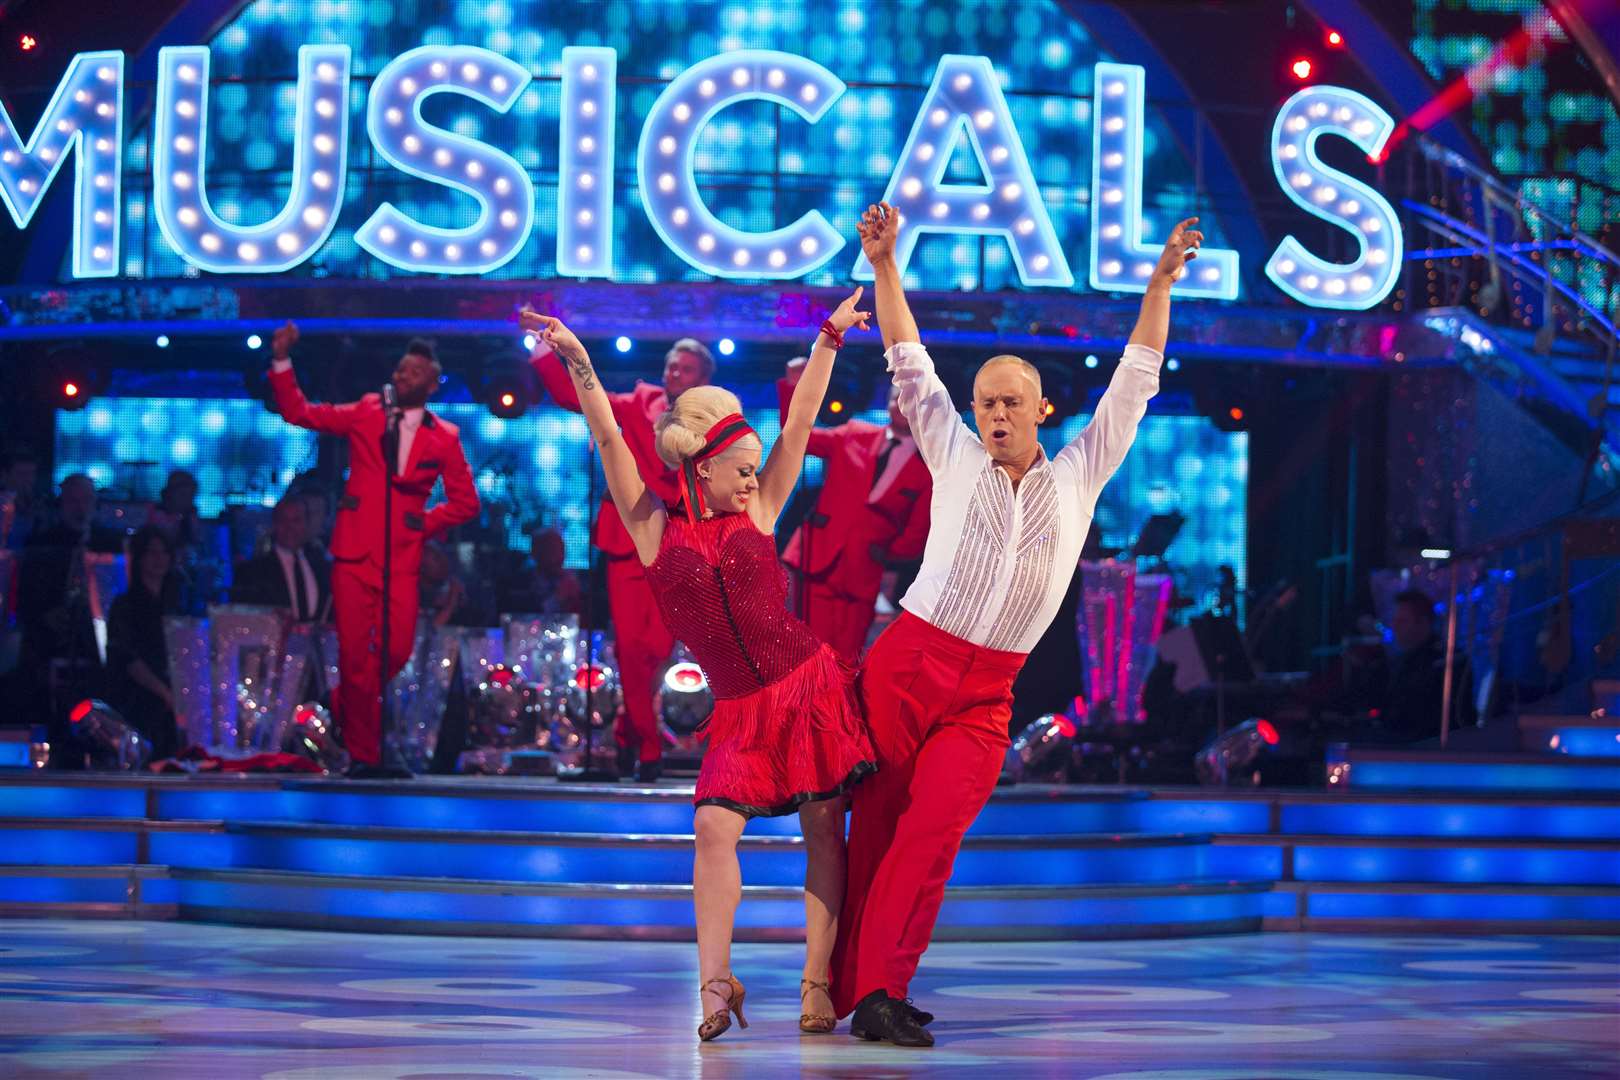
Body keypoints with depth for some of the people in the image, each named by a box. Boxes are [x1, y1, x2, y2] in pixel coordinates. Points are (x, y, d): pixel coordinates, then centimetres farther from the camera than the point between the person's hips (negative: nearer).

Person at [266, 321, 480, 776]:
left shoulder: (443, 439, 6)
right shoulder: (364, 414, 8)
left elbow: (466, 501, 11)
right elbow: (299, 412, 6)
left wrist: (426, 522, -1)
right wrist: (282, 362, -4)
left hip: (401, 558, 0)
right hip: (354, 551, 0)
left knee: (395, 650, -9)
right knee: (354, 654, -2)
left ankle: (345, 705, 22)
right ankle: (363, 753, 7)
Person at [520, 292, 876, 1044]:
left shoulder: (756, 513, 6)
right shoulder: (655, 526, 2)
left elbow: (799, 424, 9)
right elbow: (609, 440, -6)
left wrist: (830, 338, 11)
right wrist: (578, 362, -15)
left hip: (808, 684, 1)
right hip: (738, 708, -1)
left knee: (823, 831, -2)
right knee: (714, 825, -17)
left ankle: (816, 982, 0)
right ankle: (715, 979, -15)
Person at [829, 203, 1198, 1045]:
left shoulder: (1079, 477, 13)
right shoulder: (956, 459, 10)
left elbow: (1135, 382, 13)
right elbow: (909, 366, 10)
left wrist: (1161, 283, 8)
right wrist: (884, 268, 4)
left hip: (985, 694, 0)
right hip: (906, 662, 0)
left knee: (933, 832, -16)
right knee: (876, 828, -2)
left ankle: (880, 990, -16)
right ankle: (858, 990, 3)